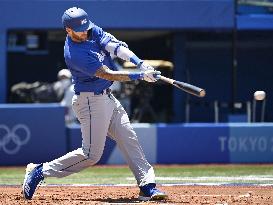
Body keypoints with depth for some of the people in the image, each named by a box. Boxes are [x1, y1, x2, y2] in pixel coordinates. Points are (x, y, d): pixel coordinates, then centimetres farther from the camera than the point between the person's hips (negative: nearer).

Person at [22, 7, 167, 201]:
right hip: (90, 101, -9)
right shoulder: (74, 53, -25)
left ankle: (147, 186, 3)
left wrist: (140, 63, -22)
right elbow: (108, 74, -26)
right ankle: (39, 172, 3)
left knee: (129, 139, 3)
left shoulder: (92, 31, 0)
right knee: (91, 154, -6)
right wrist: (141, 75, -26)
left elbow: (116, 46, -8)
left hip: (107, 97, 9)